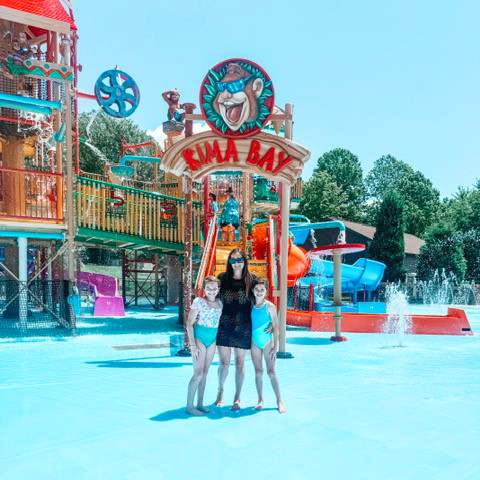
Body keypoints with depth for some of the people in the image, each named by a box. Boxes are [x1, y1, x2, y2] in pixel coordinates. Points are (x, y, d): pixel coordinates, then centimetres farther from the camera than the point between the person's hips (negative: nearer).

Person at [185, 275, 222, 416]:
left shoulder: (220, 303, 7)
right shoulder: (198, 302, -9)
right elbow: (189, 323, -11)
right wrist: (193, 345, -15)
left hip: (212, 340, 6)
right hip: (199, 338, -5)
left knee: (205, 373, 10)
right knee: (198, 373, -8)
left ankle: (200, 404, 18)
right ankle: (189, 406, 0)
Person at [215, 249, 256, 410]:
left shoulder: (251, 280, 0)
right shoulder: (222, 278, 2)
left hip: (243, 327, 0)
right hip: (224, 326, 1)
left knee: (240, 362, 7)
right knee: (224, 362, 7)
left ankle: (237, 397, 20)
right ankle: (220, 391, 32)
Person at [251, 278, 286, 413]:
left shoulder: (269, 306, -8)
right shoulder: (251, 306, 3)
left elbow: (276, 327, -6)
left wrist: (275, 347, -10)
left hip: (267, 341, -3)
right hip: (254, 342, 3)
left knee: (271, 372, -4)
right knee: (258, 372, 8)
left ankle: (279, 401, 4)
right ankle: (260, 400, 18)